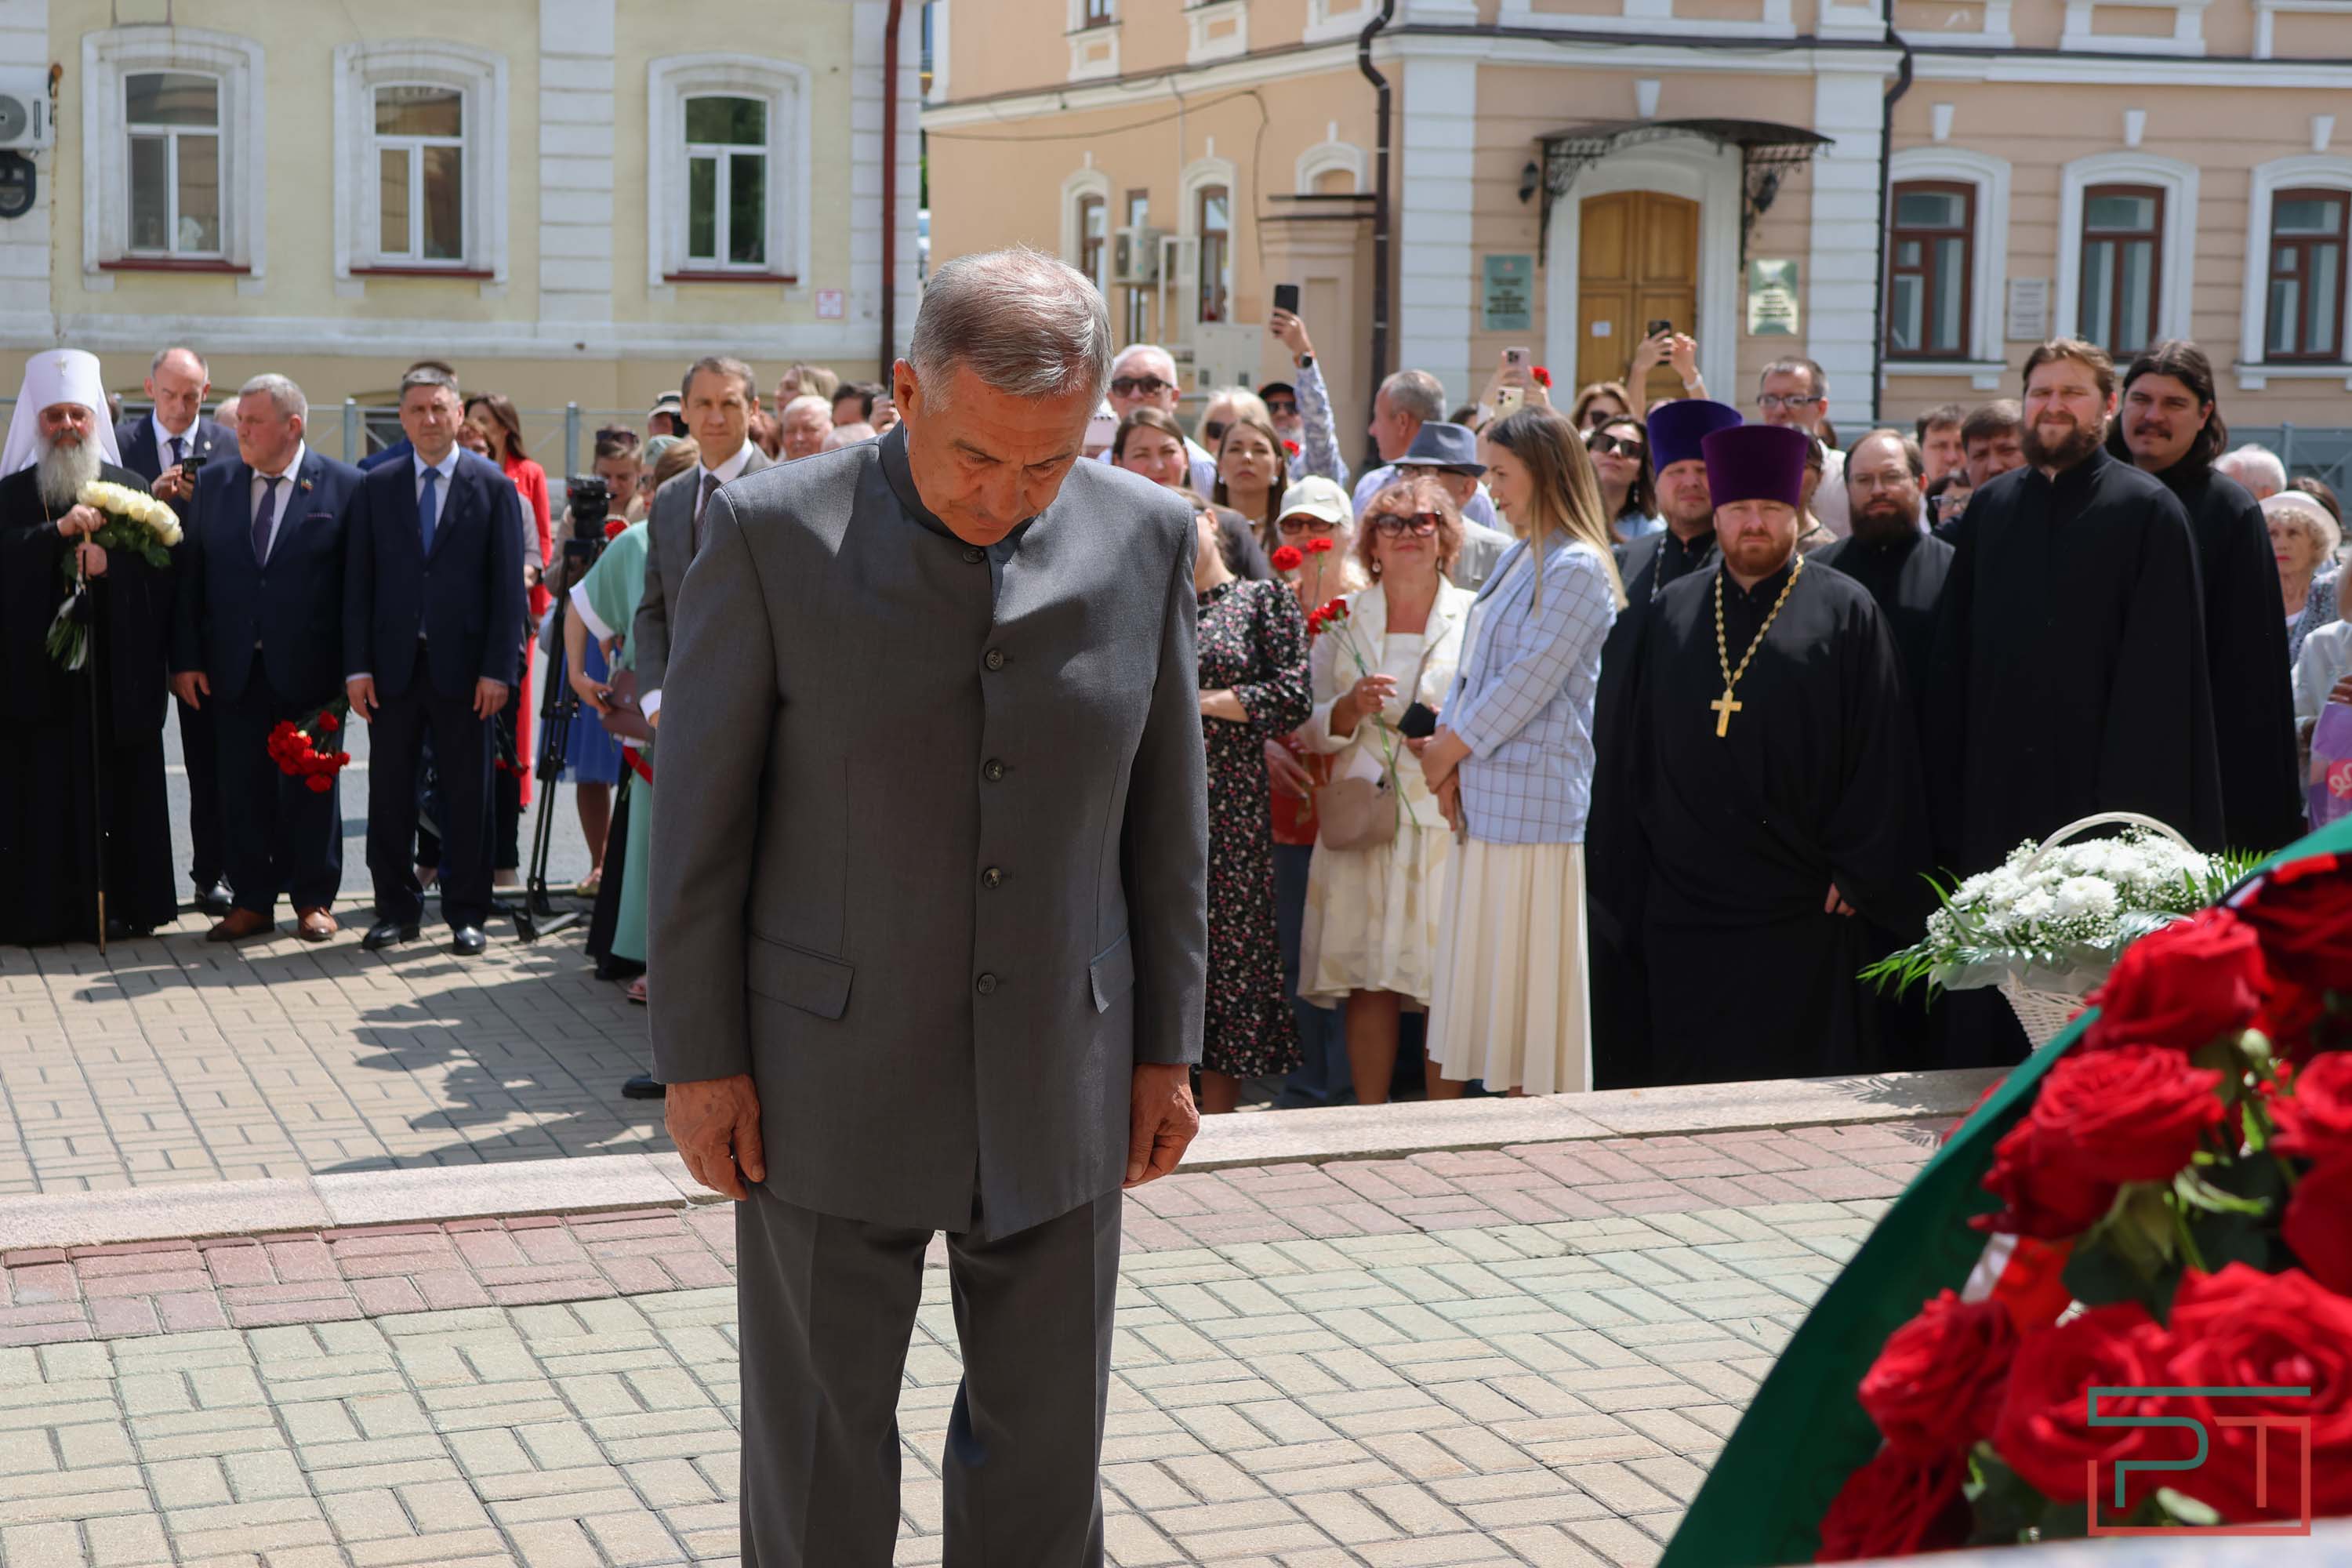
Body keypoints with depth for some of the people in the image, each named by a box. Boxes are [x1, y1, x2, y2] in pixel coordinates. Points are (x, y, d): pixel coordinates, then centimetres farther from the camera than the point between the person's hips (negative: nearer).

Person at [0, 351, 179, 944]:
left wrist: (110, 559, -16)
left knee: (119, 791, 3)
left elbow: (159, 561, 1)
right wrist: (59, 530, -22)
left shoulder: (130, 489, 11)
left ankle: (121, 905, 10)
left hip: (116, 672, 1)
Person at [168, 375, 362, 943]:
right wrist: (186, 659, 0)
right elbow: (189, 576, 7)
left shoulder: (343, 486, -3)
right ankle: (252, 902, 15)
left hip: (309, 668, -3)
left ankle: (314, 900, 17)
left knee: (311, 788, 5)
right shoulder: (213, 482, 7)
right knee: (243, 789, 6)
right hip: (232, 668, 3)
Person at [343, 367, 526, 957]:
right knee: (389, 792, 5)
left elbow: (508, 586, -1)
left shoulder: (494, 487, 2)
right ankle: (397, 908, 16)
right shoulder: (375, 487, 8)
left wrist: (499, 668, -9)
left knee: (467, 795, 4)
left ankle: (466, 913, 13)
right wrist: (356, 666, -2)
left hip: (463, 666, -2)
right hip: (392, 664, 2)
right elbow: (358, 582, 6)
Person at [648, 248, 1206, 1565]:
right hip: (831, 1086, -2)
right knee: (821, 1457, 9)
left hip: (1058, 1085, 3)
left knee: (1047, 1453, 12)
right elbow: (702, 812, -5)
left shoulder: (1145, 537, -2)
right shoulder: (773, 532, -10)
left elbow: (1167, 812, 5)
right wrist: (699, 1058, -5)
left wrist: (1167, 1048, 7)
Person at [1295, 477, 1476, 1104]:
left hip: (1447, 816, -1)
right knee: (1367, 982, -2)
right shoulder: (1342, 620, 12)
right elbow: (1309, 730, 9)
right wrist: (1351, 709, -10)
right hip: (1364, 817, 1)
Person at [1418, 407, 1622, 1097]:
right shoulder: (1517, 560, 15)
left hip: (1532, 801, -9)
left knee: (1526, 985, -3)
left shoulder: (1576, 569, -12)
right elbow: (1472, 668, 14)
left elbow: (1525, 683, -15)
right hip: (1482, 799, 9)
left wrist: (1449, 749, -6)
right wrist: (1447, 756, -1)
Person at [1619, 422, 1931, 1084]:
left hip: (1802, 906, -3)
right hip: (1685, 905, 4)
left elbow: (1881, 752, -3)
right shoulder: (1672, 612, 13)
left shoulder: (1845, 611, 1)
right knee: (1689, 1080, 7)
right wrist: (1647, 851, 8)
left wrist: (1858, 873, -8)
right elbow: (1640, 744, 15)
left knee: (1796, 1088, 0)